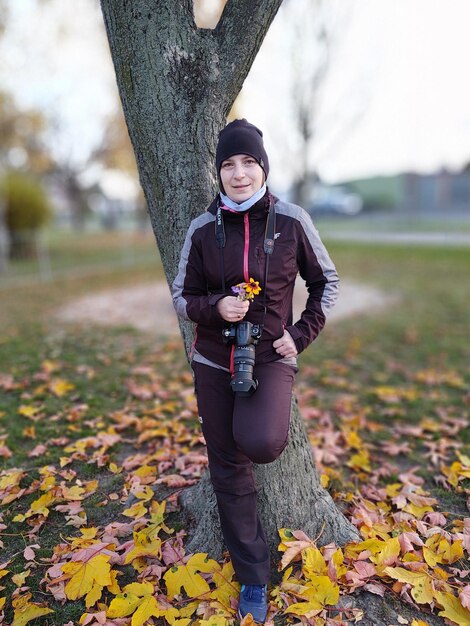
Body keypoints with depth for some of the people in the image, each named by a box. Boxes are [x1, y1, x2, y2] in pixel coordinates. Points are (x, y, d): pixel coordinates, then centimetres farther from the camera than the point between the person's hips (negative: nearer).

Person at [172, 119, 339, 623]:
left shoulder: (291, 221, -5)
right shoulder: (203, 228, -3)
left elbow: (326, 282, 5)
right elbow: (182, 297, 3)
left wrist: (303, 334, -6)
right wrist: (214, 307, -18)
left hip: (271, 358, -2)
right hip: (214, 361, 2)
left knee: (260, 443, -30)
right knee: (228, 471, 9)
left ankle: (256, 425, 12)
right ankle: (253, 580, 31)